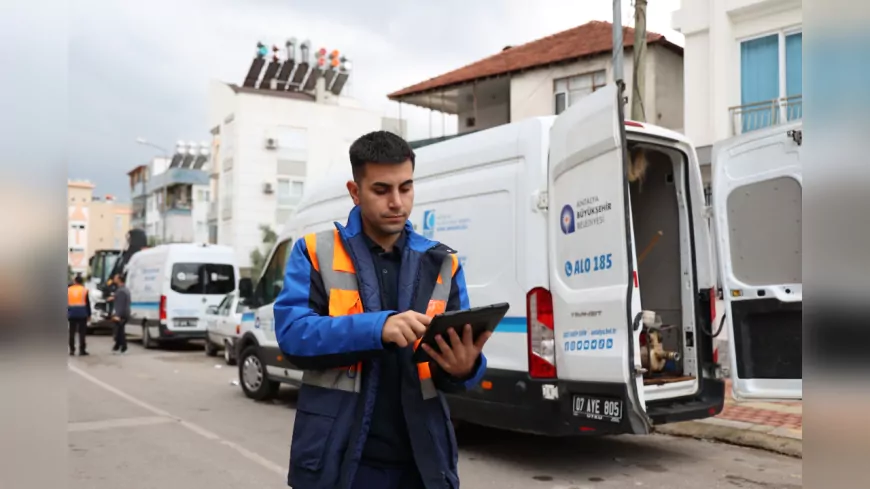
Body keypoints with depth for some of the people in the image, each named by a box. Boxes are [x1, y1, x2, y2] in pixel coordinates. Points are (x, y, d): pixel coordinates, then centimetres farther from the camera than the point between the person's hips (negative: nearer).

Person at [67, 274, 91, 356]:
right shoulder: (84, 290, -1)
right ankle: (82, 350, -1)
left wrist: (67, 312, 12)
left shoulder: (68, 290, 5)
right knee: (82, 332, 1)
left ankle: (72, 350, 9)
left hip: (72, 314, 2)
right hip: (82, 314, -2)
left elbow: (66, 302, 6)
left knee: (72, 332, 8)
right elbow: (87, 303, 0)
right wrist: (89, 315, 7)